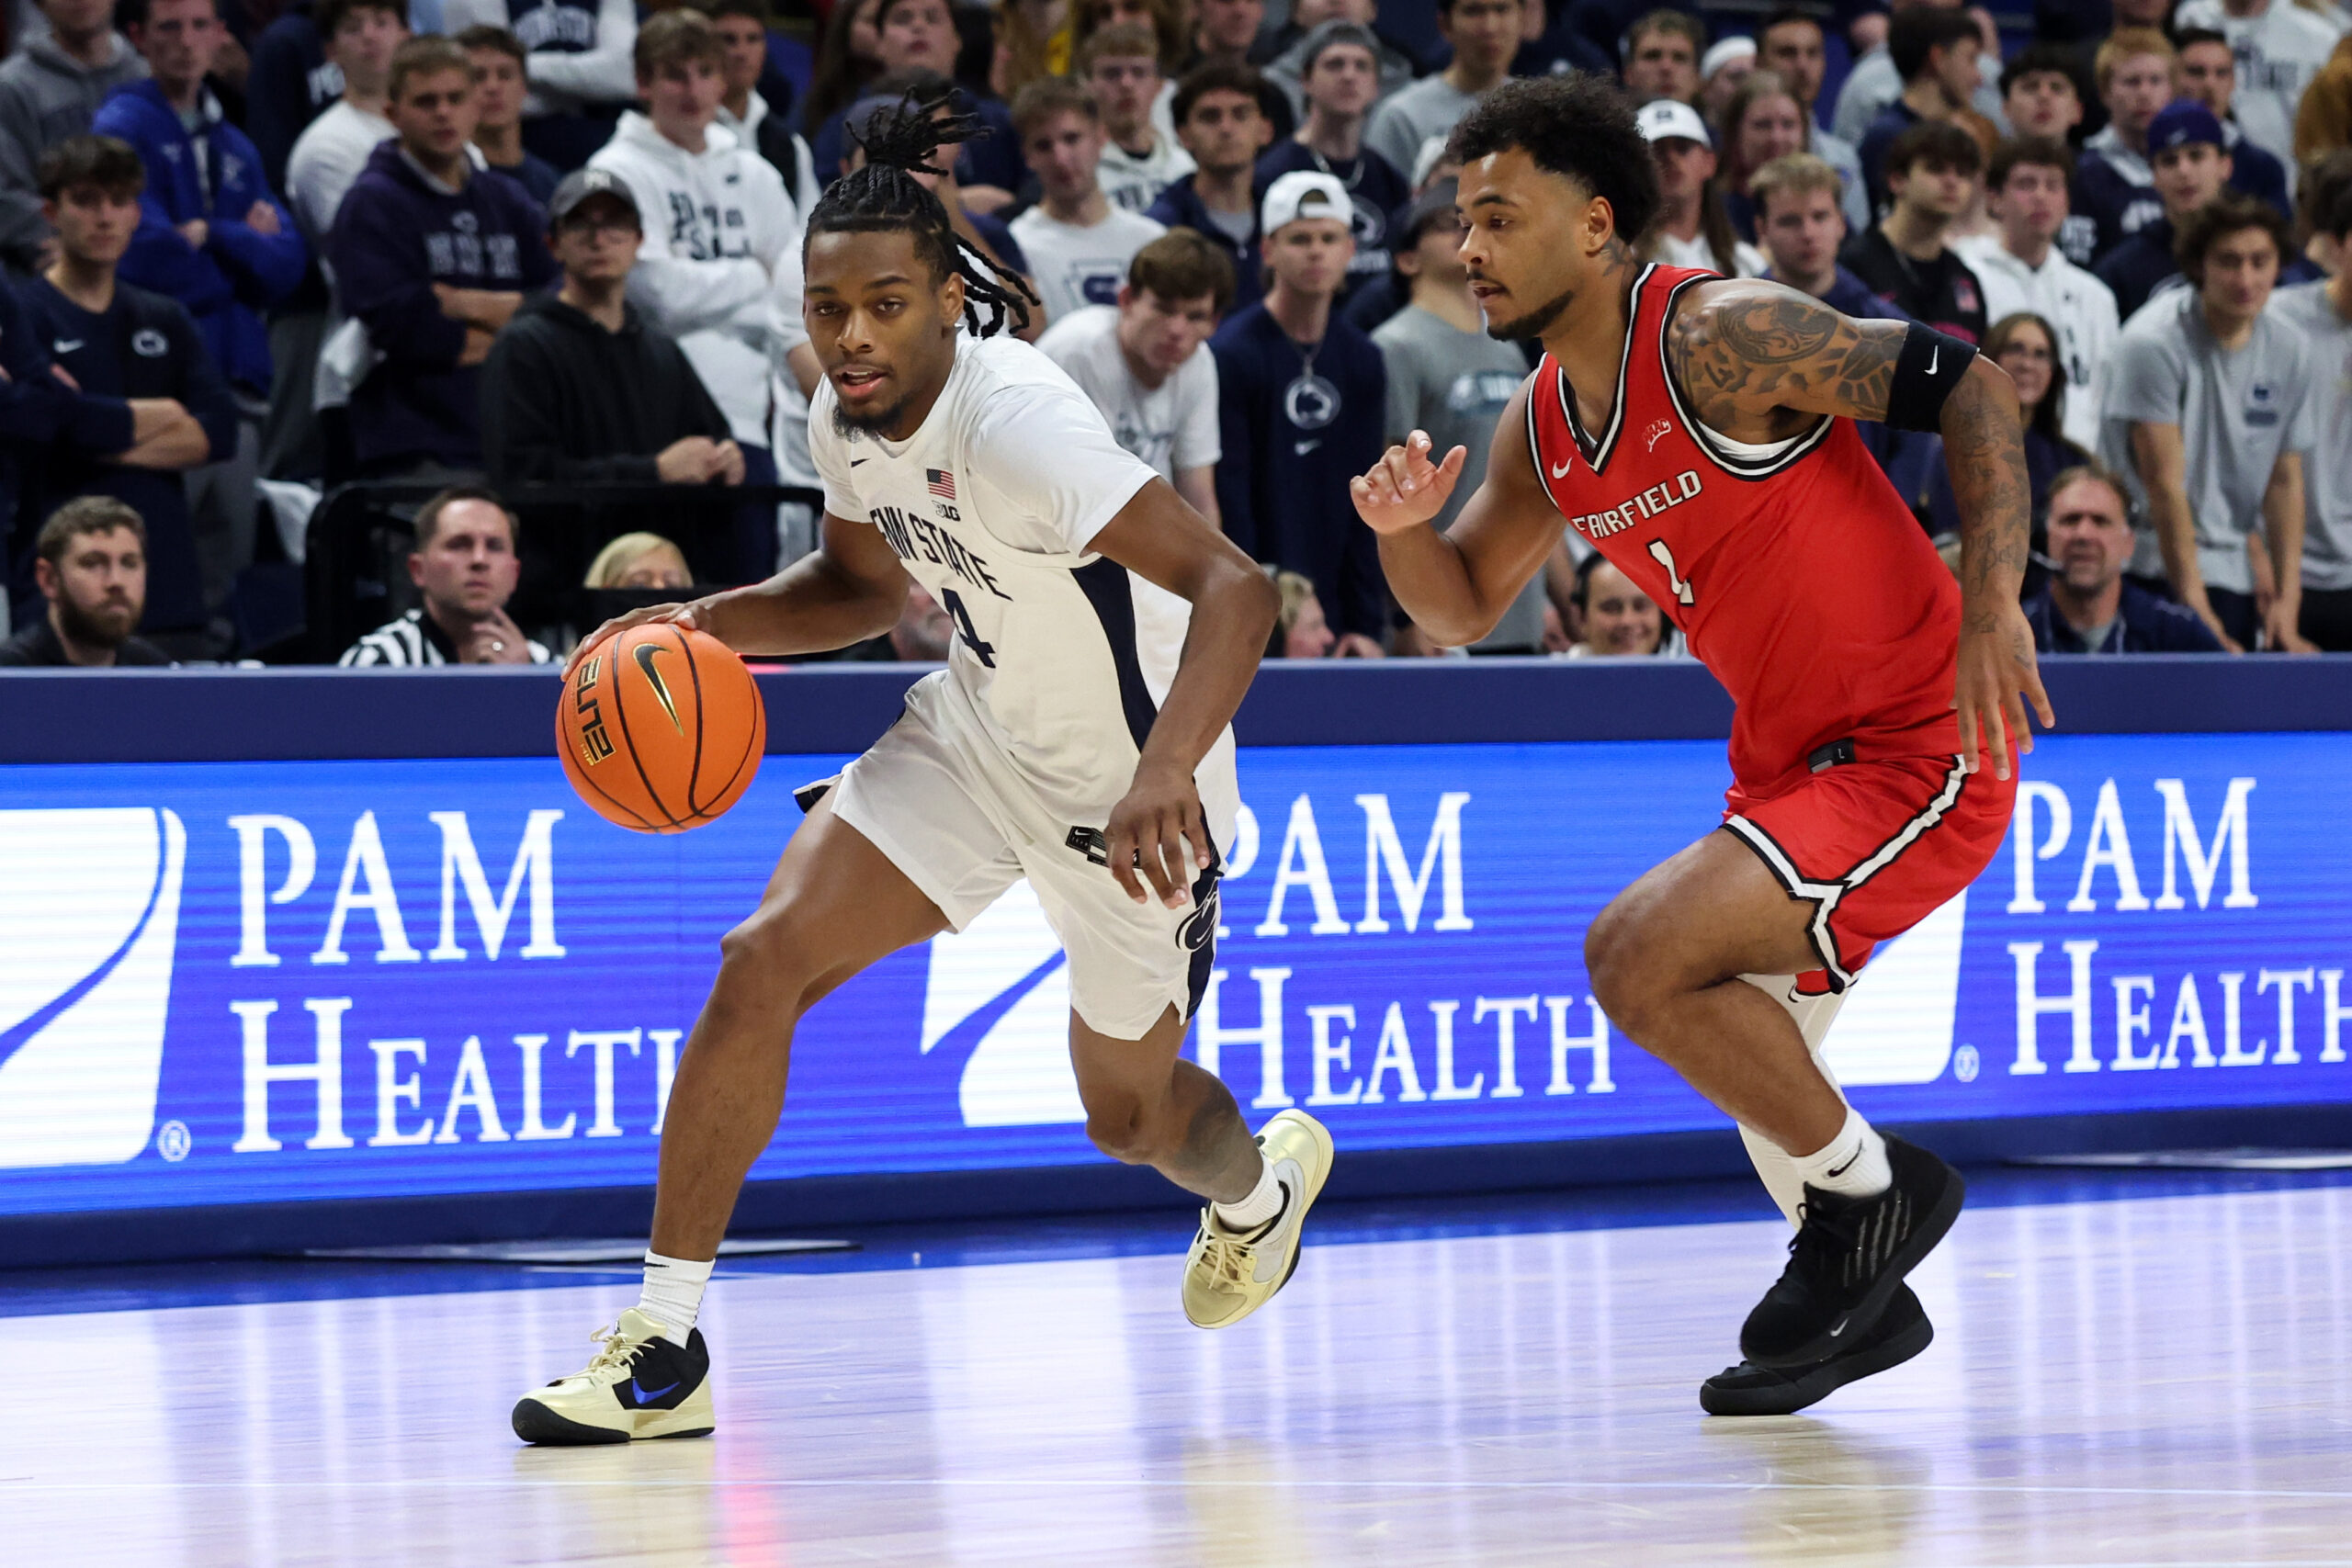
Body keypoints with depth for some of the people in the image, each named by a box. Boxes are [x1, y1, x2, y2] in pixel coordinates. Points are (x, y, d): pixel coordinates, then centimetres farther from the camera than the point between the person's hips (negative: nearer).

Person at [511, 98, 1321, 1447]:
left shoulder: (1014, 422, -33)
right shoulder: (846, 420, -9)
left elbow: (1234, 588, -41)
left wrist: (1165, 775, -56)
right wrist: (706, 623, -6)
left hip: (1132, 785, -6)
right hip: (979, 732, 6)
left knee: (1127, 1113, 14)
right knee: (761, 965, -14)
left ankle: (1263, 1184, 54)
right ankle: (664, 1350, -8)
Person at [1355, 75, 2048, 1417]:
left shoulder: (1717, 337, -19)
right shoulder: (1546, 424, 7)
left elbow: (1970, 383, -19)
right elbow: (1465, 610, 17)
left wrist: (1991, 601, -28)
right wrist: (1403, 529, -5)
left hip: (1921, 749, -9)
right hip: (1792, 755, 9)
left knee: (1642, 955, -20)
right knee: (1752, 1051, 18)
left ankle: (1870, 1190, -1)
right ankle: (1863, 1303, 37)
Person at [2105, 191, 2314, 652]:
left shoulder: (2289, 350, 4)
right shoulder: (2155, 341, -14)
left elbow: (2285, 480, 10)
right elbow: (2164, 482, -14)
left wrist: (2288, 596, 3)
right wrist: (2195, 607, -16)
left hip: (2232, 571, 5)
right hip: (2152, 563, -5)